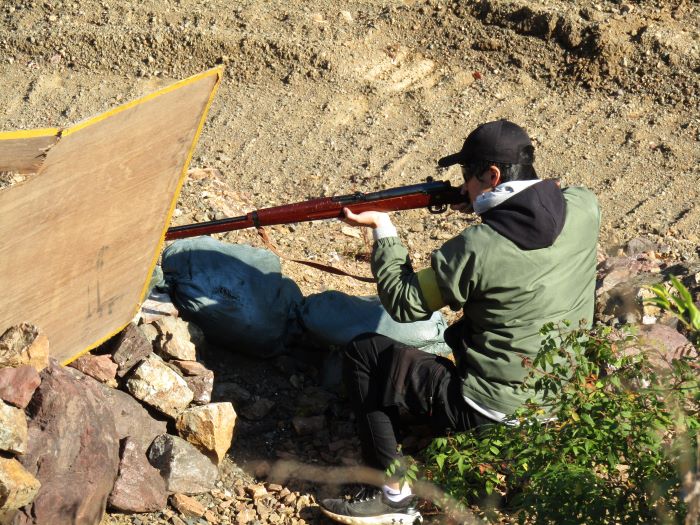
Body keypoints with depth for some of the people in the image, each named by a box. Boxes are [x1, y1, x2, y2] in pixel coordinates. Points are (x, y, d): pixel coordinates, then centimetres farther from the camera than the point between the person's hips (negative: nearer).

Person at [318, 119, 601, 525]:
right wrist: (481, 206, 4)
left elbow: (404, 304, -10)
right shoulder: (584, 208, -9)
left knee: (363, 355, 3)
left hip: (499, 410, -7)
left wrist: (383, 229, 1)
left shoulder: (477, 250, -24)